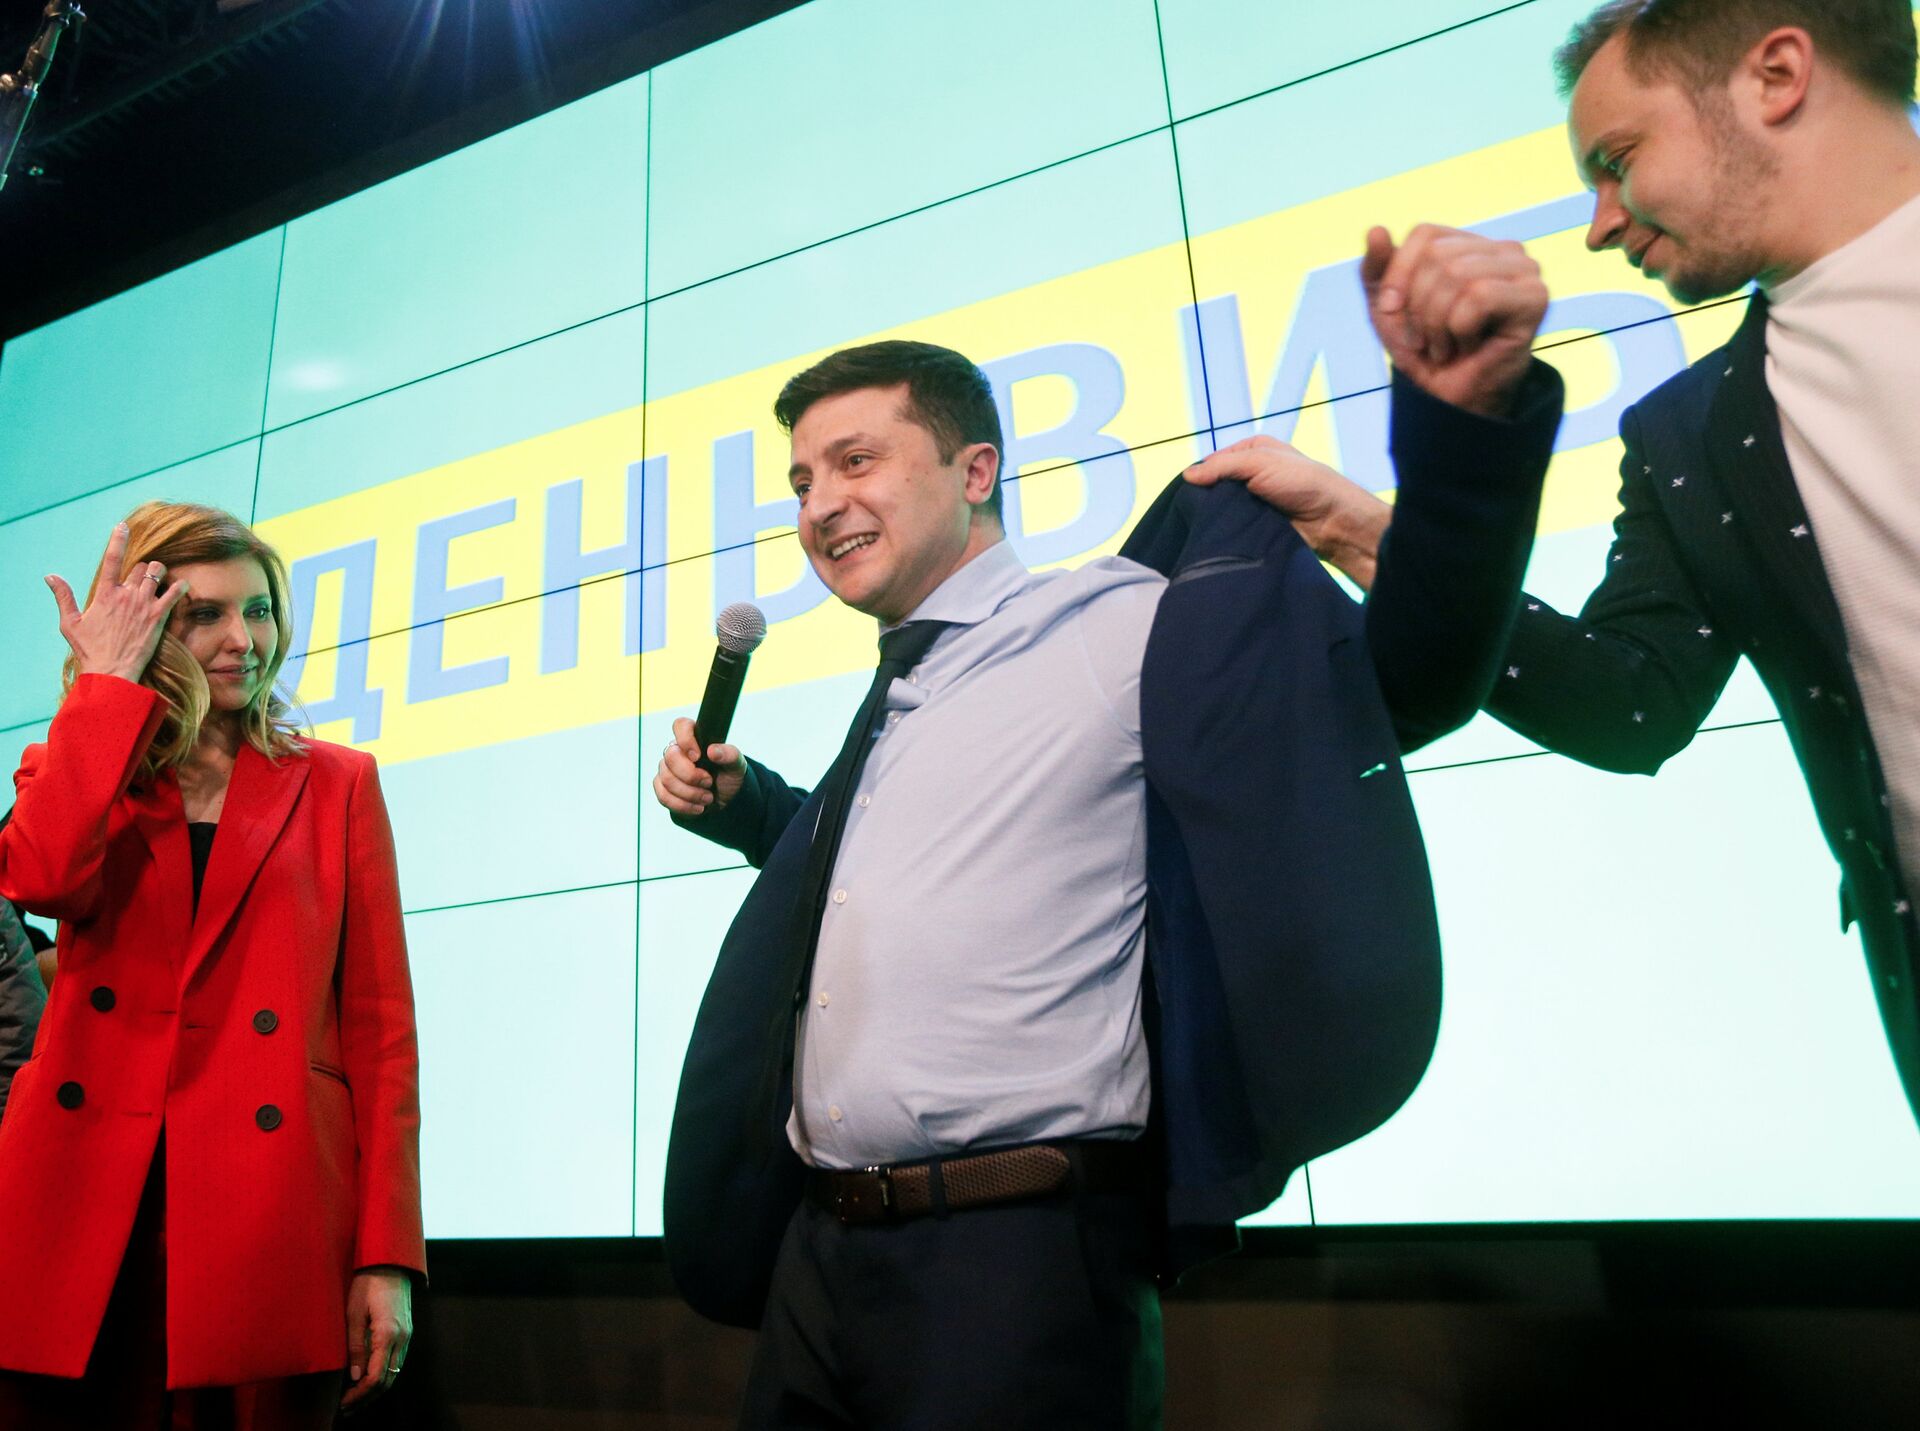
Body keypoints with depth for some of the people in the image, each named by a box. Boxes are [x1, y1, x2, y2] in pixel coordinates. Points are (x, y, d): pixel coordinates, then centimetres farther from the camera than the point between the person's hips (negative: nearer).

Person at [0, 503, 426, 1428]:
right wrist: (109, 682, -5)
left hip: (267, 1227, -1)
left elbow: (380, 1023, 2)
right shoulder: (74, 776, 12)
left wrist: (387, 1254, -6)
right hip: (80, 1214, 1)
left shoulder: (336, 784, 8)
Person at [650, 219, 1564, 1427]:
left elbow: (1415, 675, -15)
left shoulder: (1126, 627, -8)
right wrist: (739, 801, 18)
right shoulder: (888, 706, 14)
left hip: (1020, 1256, -7)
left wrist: (1461, 418, -29)